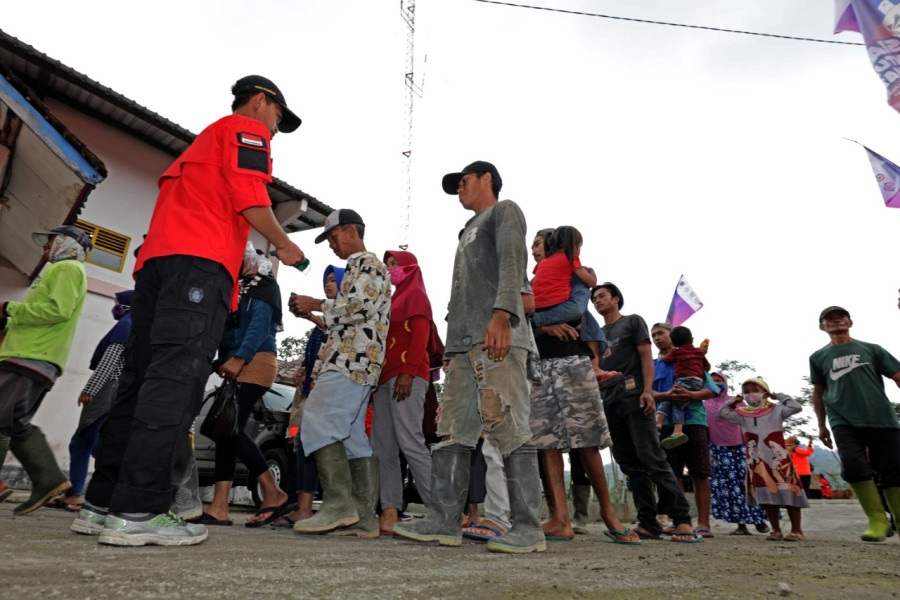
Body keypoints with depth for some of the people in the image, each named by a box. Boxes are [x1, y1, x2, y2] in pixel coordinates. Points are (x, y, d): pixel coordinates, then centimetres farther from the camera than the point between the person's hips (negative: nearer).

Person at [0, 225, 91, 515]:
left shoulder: (68, 267, -1)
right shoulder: (59, 271, 31)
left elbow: (57, 310, -18)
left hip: (31, 359, -10)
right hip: (30, 358, 10)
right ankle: (49, 479, 7)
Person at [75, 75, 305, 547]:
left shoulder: (203, 140, 37)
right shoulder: (246, 129, 10)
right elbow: (249, 197, -7)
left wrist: (236, 264, 29)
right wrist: (284, 246, 5)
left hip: (154, 259, 9)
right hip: (201, 260, -9)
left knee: (142, 379, 5)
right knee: (176, 378, -16)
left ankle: (101, 503, 7)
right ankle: (136, 512, -19)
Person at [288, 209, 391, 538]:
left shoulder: (366, 263, 0)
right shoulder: (358, 268, 31)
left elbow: (360, 305, -16)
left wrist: (317, 305, -5)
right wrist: (314, 313, 21)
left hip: (352, 360, -10)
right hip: (354, 363, 10)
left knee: (318, 423, -18)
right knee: (353, 436, 5)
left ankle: (339, 503, -19)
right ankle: (364, 517, 5)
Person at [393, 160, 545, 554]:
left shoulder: (505, 210, 11)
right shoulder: (470, 230, 34)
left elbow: (512, 263, -9)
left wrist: (501, 314, -24)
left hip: (498, 337, -9)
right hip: (463, 343, 9)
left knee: (509, 428, -12)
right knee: (451, 431, 3)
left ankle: (528, 528, -7)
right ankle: (444, 522, 6)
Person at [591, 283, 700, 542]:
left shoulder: (633, 322, 10)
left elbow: (646, 357, 0)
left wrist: (647, 391, -15)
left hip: (634, 399, -5)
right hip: (609, 404, 6)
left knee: (652, 459, -13)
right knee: (631, 466, 2)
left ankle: (682, 519, -10)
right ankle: (648, 524, 4)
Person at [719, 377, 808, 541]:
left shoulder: (776, 410, 1)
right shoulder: (742, 414, 8)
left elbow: (796, 407, -9)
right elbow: (722, 413, 5)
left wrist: (779, 397, -2)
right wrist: (735, 400, 6)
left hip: (779, 460, -3)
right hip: (757, 463, 3)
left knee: (788, 494, 1)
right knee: (766, 497, 6)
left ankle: (797, 530, 11)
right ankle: (776, 530, 16)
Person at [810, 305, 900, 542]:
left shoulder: (871, 349, 12)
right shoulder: (818, 357, 14)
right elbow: (818, 392, 19)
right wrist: (822, 425, 18)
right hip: (844, 423, 0)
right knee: (853, 464, -18)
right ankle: (877, 520, -5)